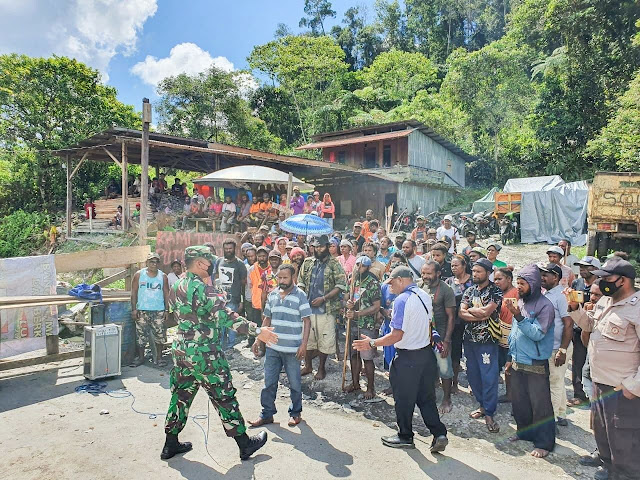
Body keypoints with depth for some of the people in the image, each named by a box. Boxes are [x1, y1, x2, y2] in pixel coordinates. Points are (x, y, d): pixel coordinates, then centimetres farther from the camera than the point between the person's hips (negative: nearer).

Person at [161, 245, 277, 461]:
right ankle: (245, 444, 15)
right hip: (204, 354, -8)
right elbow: (227, 316, -27)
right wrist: (258, 331, -25)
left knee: (180, 395, 19)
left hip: (181, 349, 8)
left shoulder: (176, 287, 6)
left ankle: (170, 445, 30)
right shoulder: (202, 289, -21)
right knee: (224, 398, 3)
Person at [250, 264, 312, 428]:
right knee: (269, 382, 10)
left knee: (295, 383, 9)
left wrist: (304, 344, -15)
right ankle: (267, 414, 23)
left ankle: (295, 413, 27)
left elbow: (307, 321, -9)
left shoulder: (300, 296, -8)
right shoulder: (272, 295, 7)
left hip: (292, 348, -4)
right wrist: (259, 340, 11)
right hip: (272, 347, 4)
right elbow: (267, 319, 14)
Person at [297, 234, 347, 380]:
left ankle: (321, 368, 24)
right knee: (307, 337, 13)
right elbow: (301, 282, 11)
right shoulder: (307, 262, 7)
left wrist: (323, 298, -16)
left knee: (325, 339, 6)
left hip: (326, 309, -3)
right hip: (308, 308, 4)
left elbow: (341, 286, -10)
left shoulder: (334, 264, -5)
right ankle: (308, 366, 30)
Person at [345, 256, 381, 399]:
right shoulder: (354, 281, 10)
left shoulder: (373, 283, -11)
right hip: (353, 324, 7)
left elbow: (376, 307, -15)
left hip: (367, 326, -6)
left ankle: (370, 388, 16)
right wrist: (349, 303, -3)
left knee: (367, 358, 0)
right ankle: (355, 383, 31)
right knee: (353, 354, 15)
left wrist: (356, 314, -20)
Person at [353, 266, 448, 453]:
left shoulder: (402, 300, -21)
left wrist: (372, 343, -15)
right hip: (426, 353, 8)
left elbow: (396, 335, -23)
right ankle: (439, 434, 14)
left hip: (407, 358, -8)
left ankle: (405, 437, 26)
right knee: (426, 398, 18)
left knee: (404, 400, 11)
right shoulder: (425, 296, 3)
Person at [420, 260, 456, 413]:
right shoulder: (419, 286, 0)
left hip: (439, 336, -4)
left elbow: (451, 317, -10)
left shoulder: (446, 290, -13)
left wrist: (446, 341, -14)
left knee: (444, 369, 6)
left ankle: (446, 399, 25)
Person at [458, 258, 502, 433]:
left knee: (489, 376, -3)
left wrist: (470, 309, -5)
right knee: (473, 374, 13)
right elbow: (461, 313, -1)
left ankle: (489, 413, 8)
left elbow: (486, 311, -20)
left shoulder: (495, 292, -6)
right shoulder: (469, 291, 10)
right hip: (469, 338, 6)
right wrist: (480, 315, -15)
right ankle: (482, 404, 30)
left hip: (487, 340, -6)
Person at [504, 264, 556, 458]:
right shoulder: (520, 303, 8)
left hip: (536, 365, -7)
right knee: (519, 402, 16)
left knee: (540, 405, 3)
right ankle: (524, 432, 34)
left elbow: (538, 334, -22)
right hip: (518, 363, 7)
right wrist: (511, 358, 17)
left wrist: (519, 317, -29)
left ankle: (544, 442, 16)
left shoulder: (545, 305, -13)